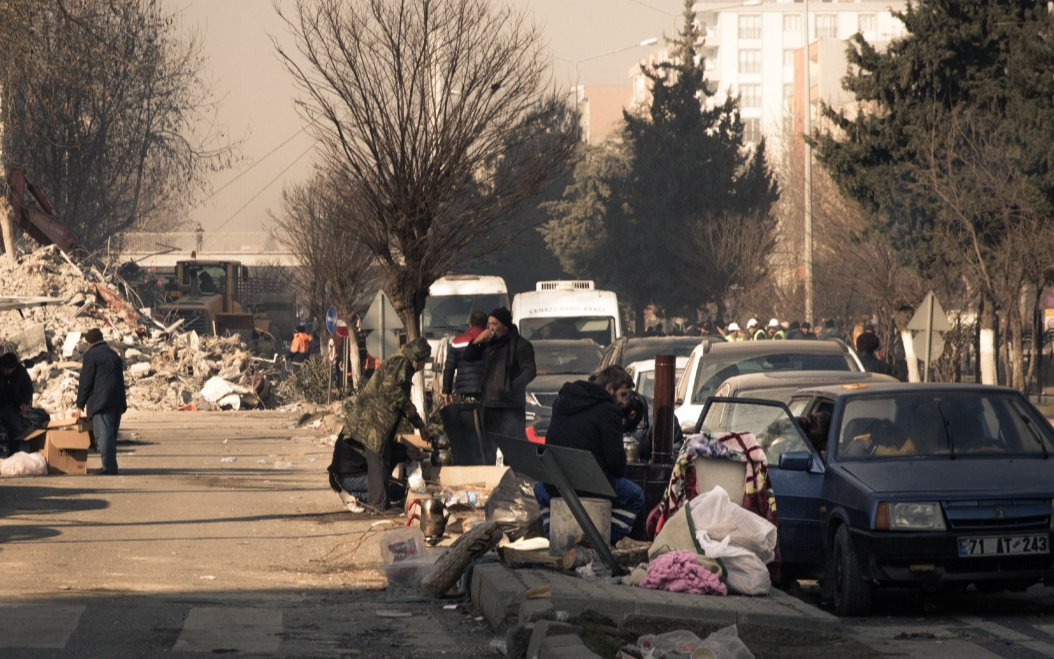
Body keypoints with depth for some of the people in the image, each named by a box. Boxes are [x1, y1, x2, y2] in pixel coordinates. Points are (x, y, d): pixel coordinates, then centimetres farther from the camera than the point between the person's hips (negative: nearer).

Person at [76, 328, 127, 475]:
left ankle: (109, 467, -14)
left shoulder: (91, 355, -4)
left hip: (100, 402, -8)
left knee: (103, 434, -9)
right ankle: (111, 466, 15)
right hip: (117, 402, 8)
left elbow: (85, 382, -7)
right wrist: (122, 404, 23)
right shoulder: (114, 355, 19)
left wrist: (80, 405, -1)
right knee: (111, 434, 12)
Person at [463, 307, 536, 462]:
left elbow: (530, 371, -16)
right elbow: (468, 357, 16)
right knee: (488, 450, 12)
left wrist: (513, 387, -32)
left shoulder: (520, 345, -7)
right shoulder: (489, 344, 15)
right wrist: (477, 341, -3)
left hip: (511, 407, -7)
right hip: (489, 405, 7)